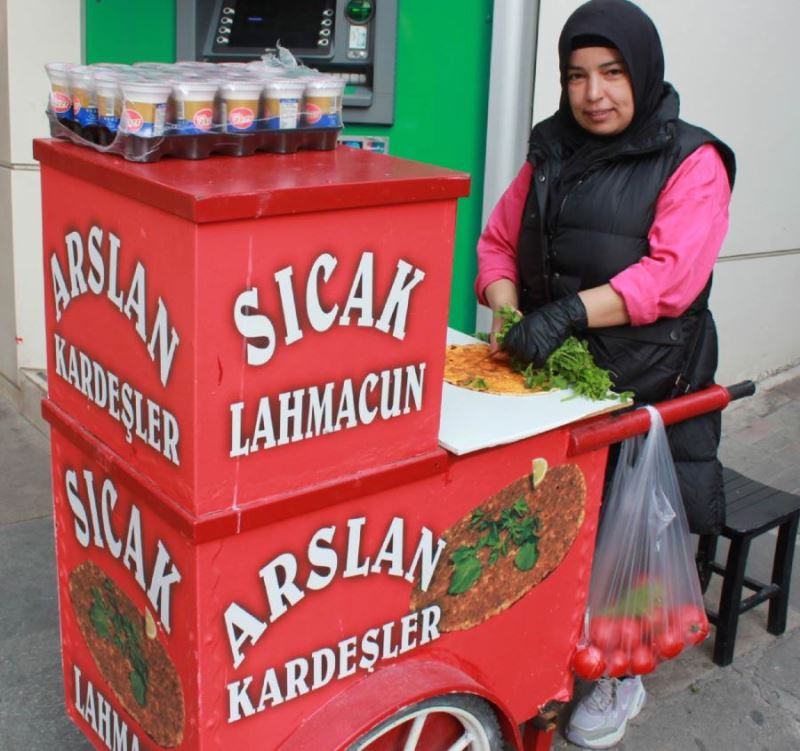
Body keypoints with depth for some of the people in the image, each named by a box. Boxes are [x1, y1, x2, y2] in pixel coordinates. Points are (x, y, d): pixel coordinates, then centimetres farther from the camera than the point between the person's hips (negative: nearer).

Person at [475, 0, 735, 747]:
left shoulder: (691, 163, -2)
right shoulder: (550, 152, 13)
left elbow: (673, 274, -15)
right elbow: (498, 241, 15)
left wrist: (569, 312, -26)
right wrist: (506, 308, -5)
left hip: (648, 387, -4)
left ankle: (620, 675, 17)